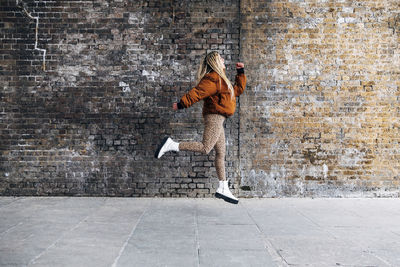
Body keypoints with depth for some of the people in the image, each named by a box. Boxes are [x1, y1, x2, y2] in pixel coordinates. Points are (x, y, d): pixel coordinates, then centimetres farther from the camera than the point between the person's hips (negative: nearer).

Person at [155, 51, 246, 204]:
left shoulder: (221, 80, 24)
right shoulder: (213, 78, -8)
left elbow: (238, 90, 32)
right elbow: (197, 92, -20)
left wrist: (241, 72, 29)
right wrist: (181, 104, -28)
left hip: (217, 120, 10)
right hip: (214, 116, -10)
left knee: (221, 154, 8)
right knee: (205, 148, -21)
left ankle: (223, 189, 11)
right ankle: (171, 145, -17)